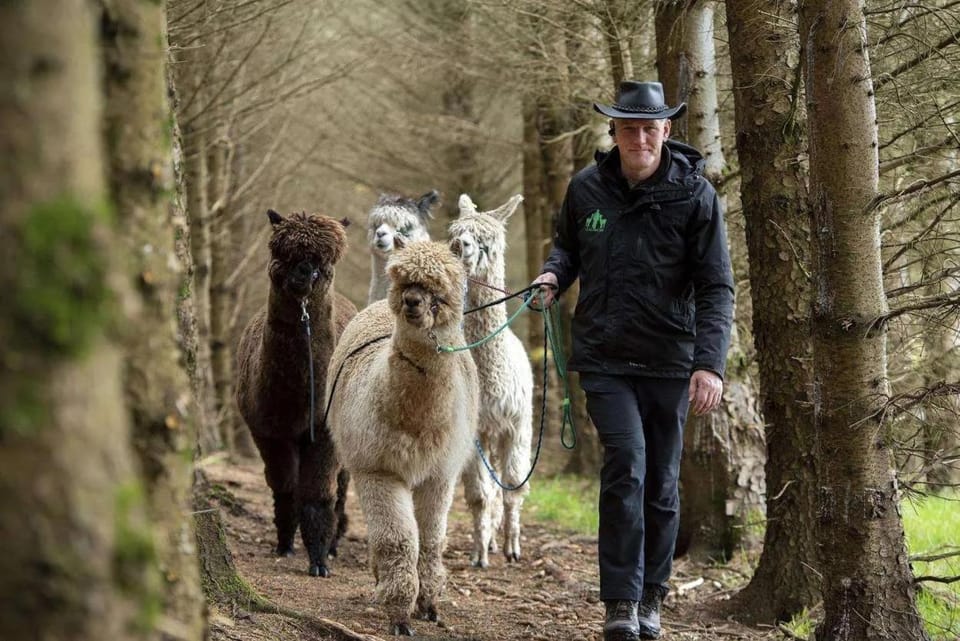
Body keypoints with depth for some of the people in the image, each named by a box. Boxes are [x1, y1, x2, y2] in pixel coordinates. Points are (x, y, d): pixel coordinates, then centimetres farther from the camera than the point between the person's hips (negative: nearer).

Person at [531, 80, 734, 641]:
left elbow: (716, 287, -8)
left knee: (662, 482, 9)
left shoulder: (694, 194, -6)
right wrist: (555, 273, -2)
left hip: (669, 362, 0)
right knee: (626, 462, -18)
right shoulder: (586, 189, 1)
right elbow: (568, 244, 22)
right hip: (604, 358, 0)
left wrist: (710, 363, -19)